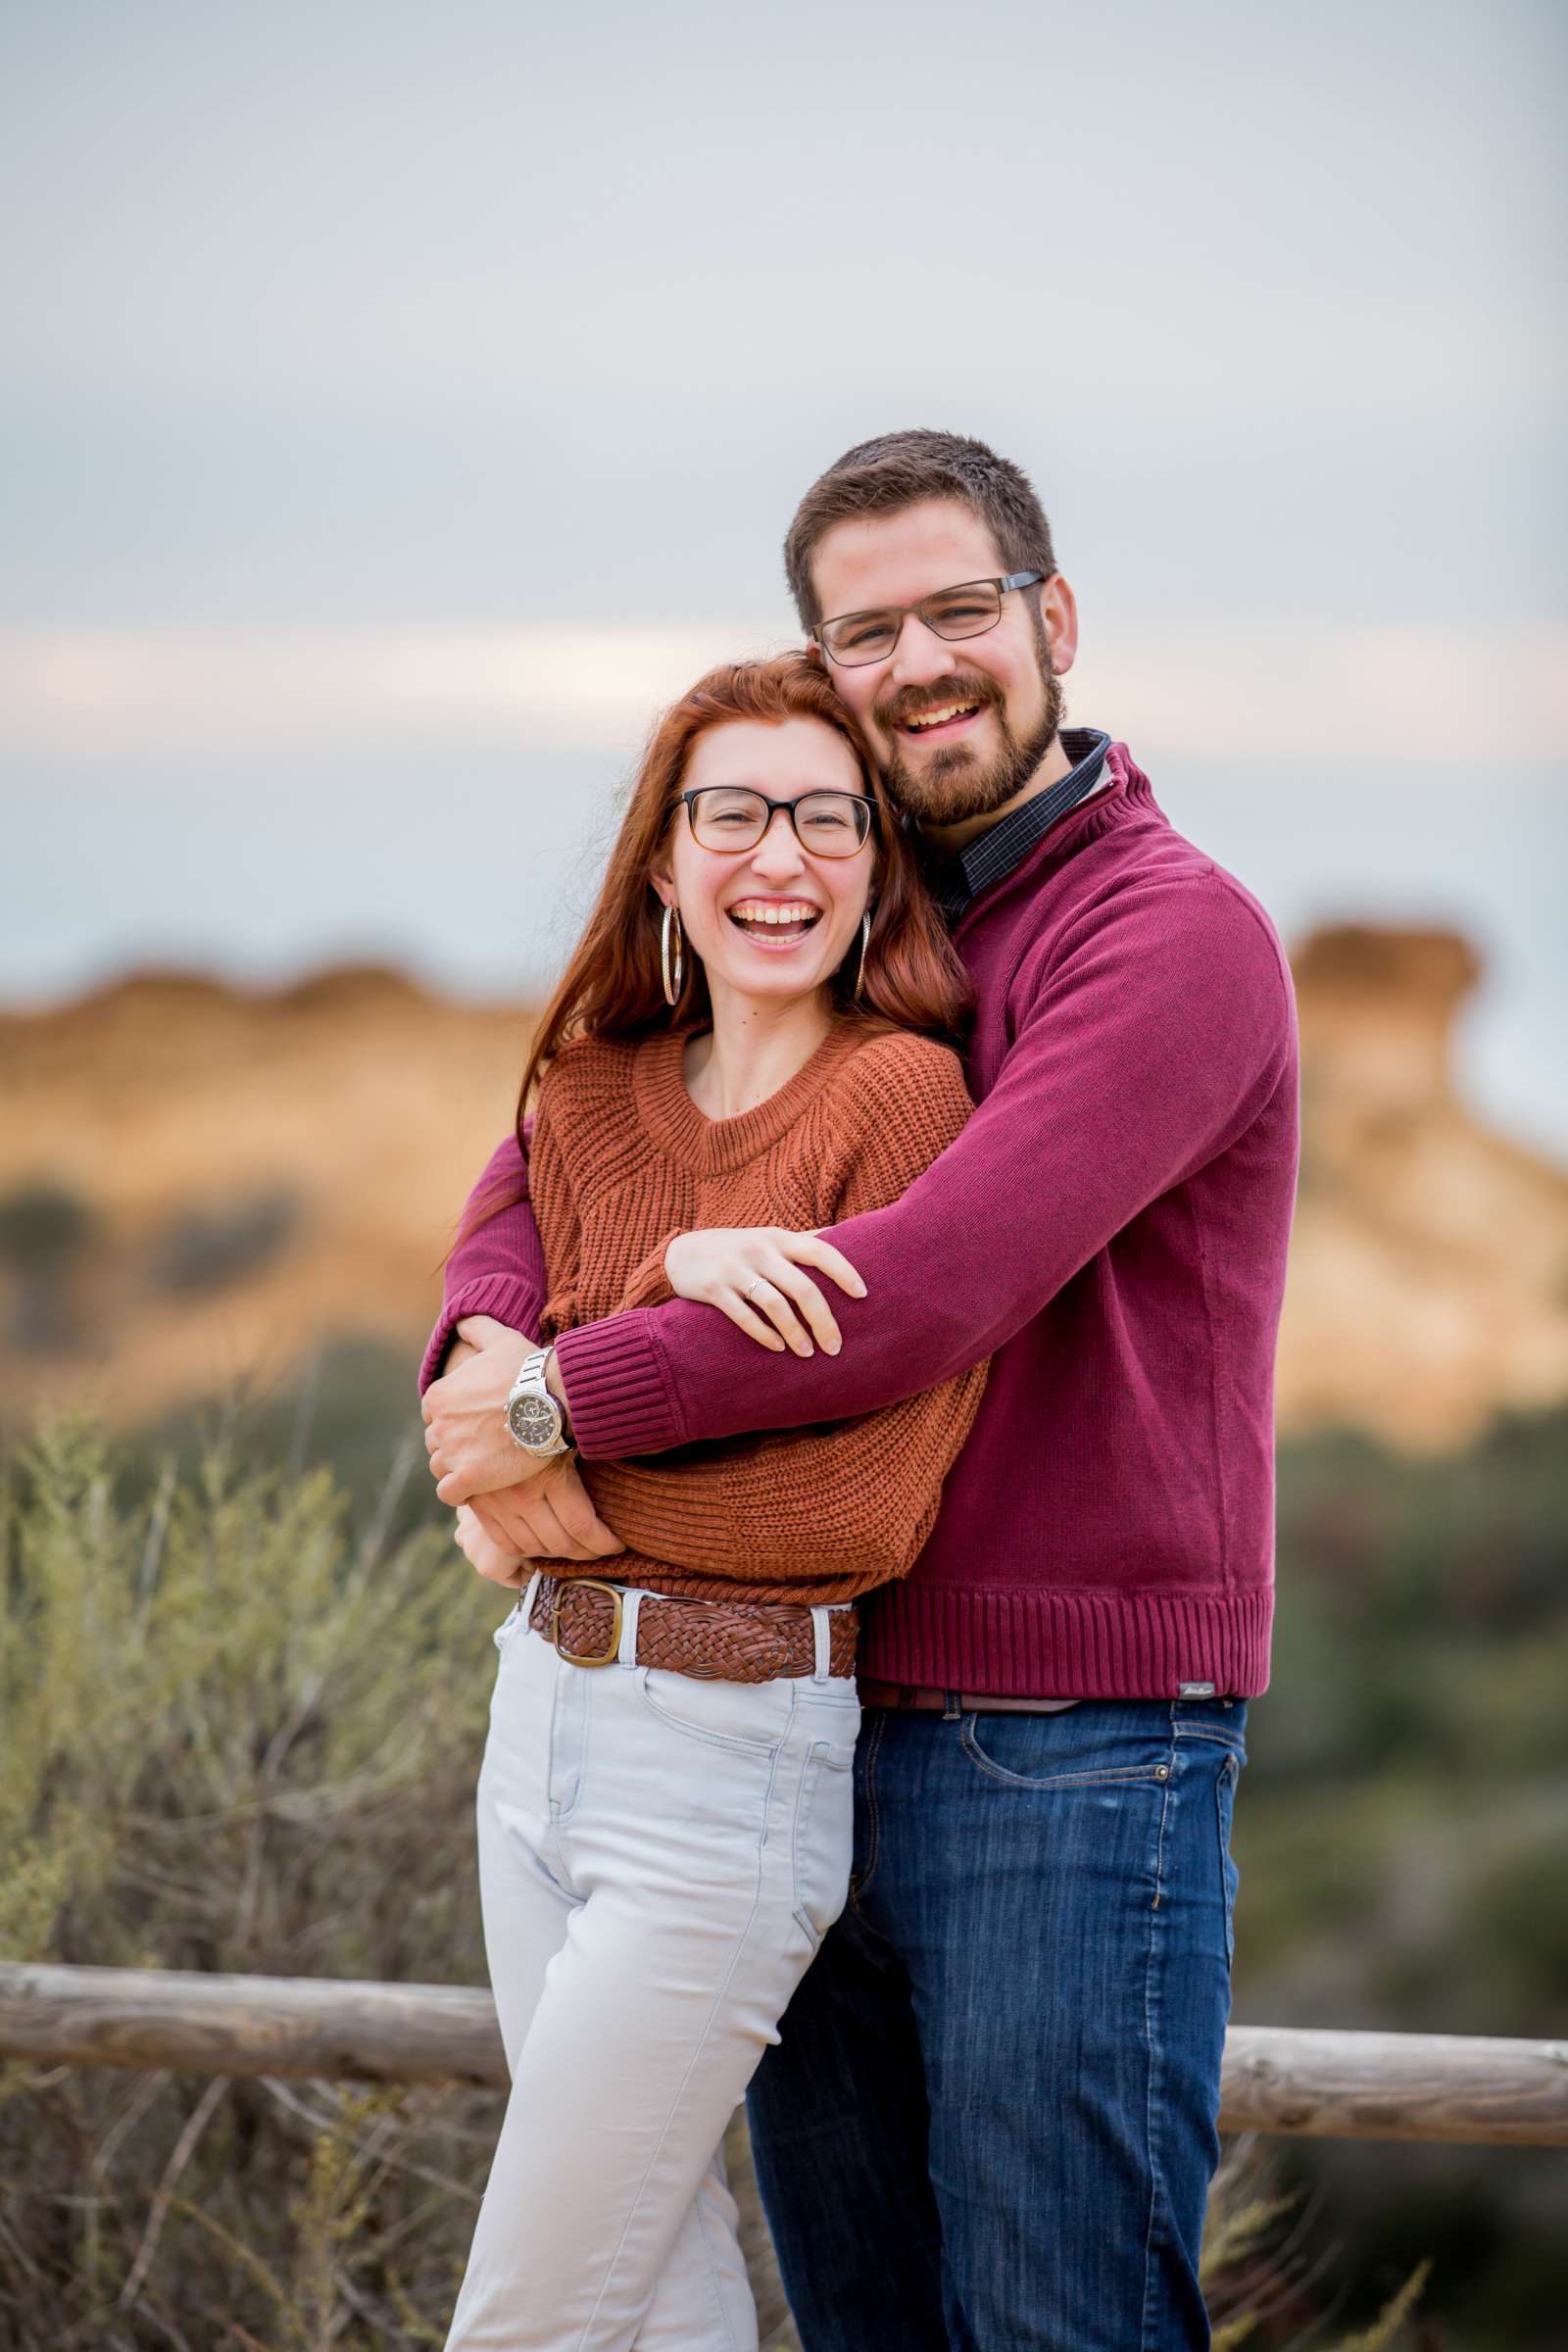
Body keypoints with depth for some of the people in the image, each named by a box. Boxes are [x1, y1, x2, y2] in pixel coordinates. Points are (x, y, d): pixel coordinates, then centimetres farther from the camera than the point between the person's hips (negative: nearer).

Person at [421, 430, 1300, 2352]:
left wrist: (564, 1403, -17)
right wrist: (483, 1343, -11)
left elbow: (932, 1290, -23)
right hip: (820, 1740, 8)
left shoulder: (1175, 934, -12)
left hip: (1071, 1752, -7)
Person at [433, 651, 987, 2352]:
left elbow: (859, 1511, -16)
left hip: (727, 1763, -7)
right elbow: (523, 1392, 2)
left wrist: (544, 1450, -9)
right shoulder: (596, 1088, 8)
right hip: (543, 1711, 7)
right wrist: (688, 1272, -17)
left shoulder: (902, 1093, -12)